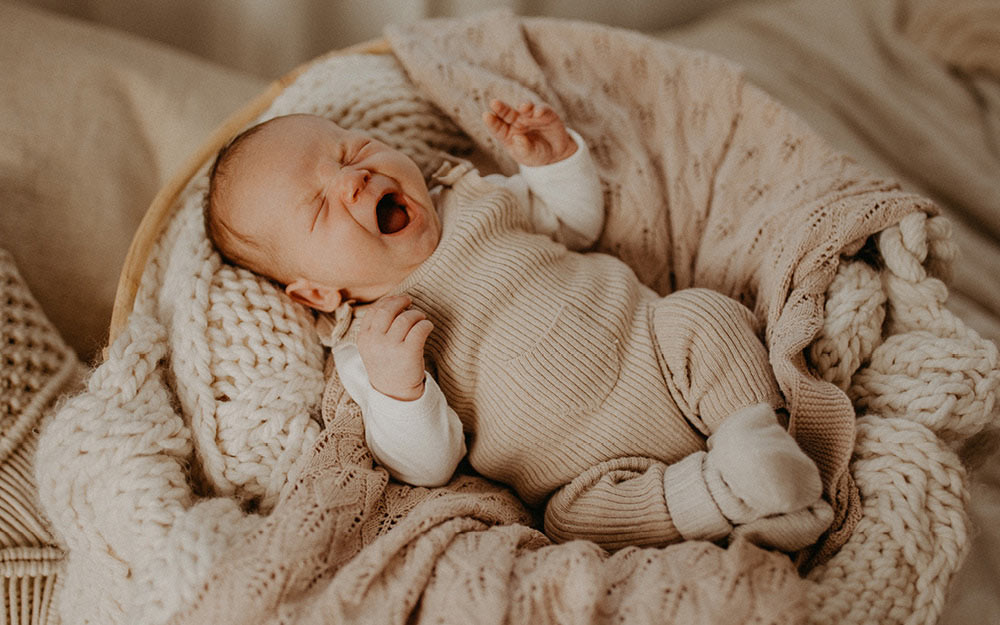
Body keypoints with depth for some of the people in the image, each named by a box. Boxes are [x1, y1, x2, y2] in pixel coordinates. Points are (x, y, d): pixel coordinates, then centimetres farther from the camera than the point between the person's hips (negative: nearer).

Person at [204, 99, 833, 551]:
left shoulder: (473, 199, 9)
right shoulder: (366, 353, -6)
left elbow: (577, 221, 23)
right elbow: (428, 465, -12)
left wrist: (556, 157, 3)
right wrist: (396, 390, -32)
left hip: (654, 346, 4)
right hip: (601, 462, -3)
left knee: (703, 316, -21)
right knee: (576, 516, -31)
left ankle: (761, 433, -20)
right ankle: (723, 494, -24)